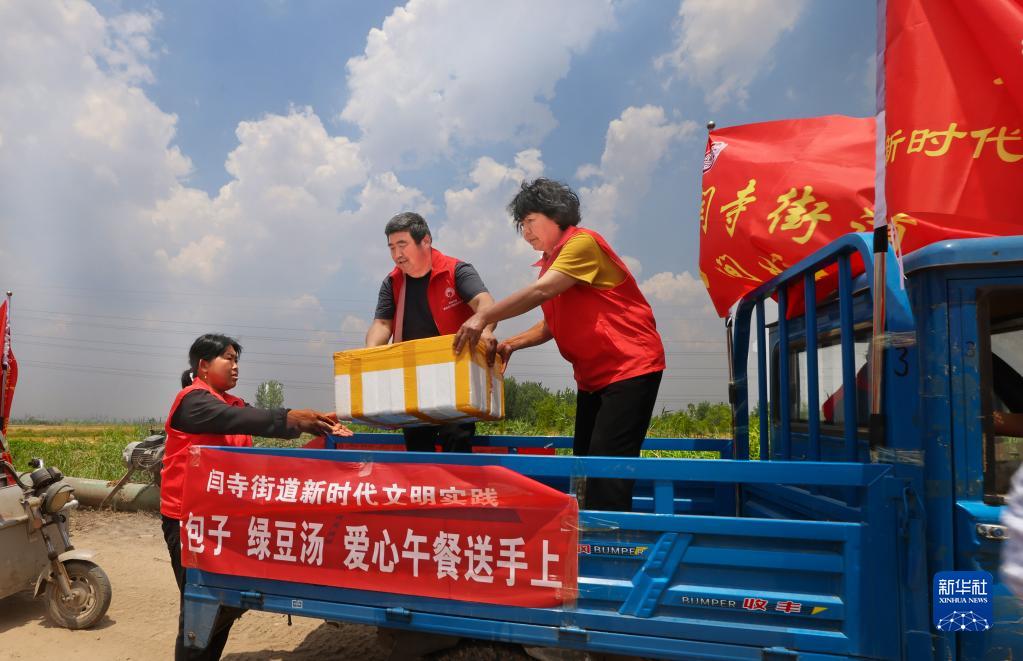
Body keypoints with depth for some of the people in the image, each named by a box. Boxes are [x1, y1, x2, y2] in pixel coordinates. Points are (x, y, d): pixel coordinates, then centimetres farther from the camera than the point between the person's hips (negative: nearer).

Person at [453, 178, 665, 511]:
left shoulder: (582, 242, -13)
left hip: (630, 368, -10)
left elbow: (540, 291, -25)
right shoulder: (552, 262, 14)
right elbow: (553, 324, 20)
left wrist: (483, 317, -27)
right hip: (593, 375, 10)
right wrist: (512, 344, 5)